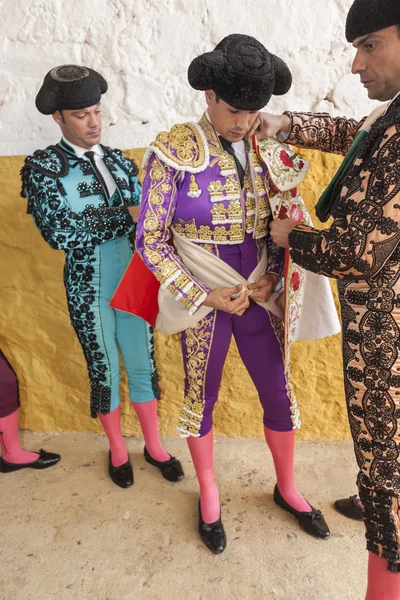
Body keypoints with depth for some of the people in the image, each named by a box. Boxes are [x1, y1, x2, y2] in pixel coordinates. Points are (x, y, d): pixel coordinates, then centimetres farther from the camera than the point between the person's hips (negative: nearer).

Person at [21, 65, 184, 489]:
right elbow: (58, 232, -19)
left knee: (143, 364, 12)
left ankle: (153, 446, 33)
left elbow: (143, 219, 7)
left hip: (133, 278, 4)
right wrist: (125, 216, -18)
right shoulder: (42, 166, -6)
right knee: (104, 370, 10)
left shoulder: (119, 161, 7)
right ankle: (117, 450, 34)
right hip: (88, 284, -3)